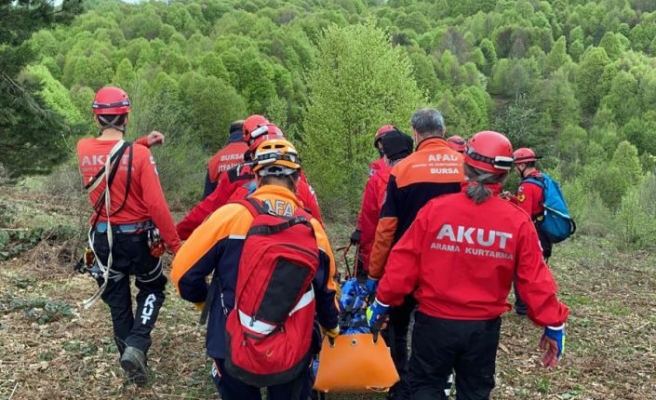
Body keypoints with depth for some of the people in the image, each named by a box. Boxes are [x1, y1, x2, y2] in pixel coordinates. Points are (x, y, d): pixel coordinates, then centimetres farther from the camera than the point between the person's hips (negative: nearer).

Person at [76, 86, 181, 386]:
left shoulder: (83, 150, -7)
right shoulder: (140, 155, -21)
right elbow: (156, 205, -22)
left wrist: (142, 143, 11)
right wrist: (175, 243, -14)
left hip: (104, 237, 4)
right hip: (138, 237, -3)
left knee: (117, 299, 18)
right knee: (152, 289, 19)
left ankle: (127, 350, 29)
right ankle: (136, 345, -1)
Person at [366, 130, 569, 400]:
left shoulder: (436, 208, -12)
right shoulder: (518, 221, -9)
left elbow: (404, 262, -8)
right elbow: (535, 280, -6)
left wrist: (383, 301, 4)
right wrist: (553, 323, 7)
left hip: (435, 320, -1)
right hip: (484, 326, 2)